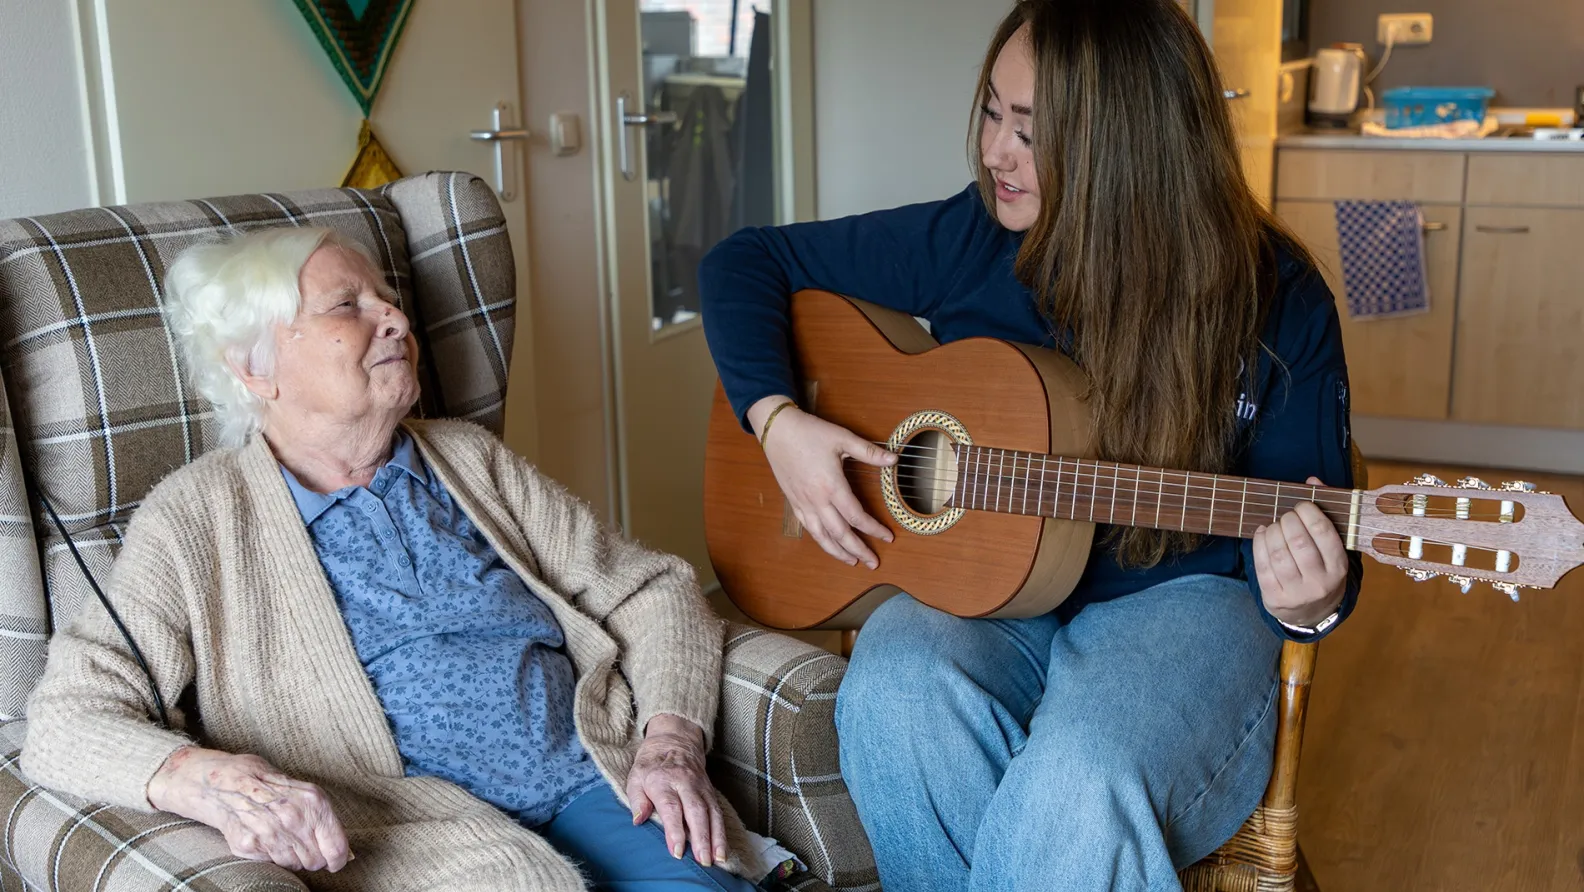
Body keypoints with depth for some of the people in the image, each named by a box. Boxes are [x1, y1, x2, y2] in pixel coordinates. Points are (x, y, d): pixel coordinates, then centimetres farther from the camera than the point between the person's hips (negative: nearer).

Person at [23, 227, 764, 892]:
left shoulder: (471, 461, 17)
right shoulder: (197, 517, 5)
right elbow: (66, 718, -3)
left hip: (594, 782, 4)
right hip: (418, 832, -3)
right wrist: (212, 779, -24)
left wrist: (673, 747, -2)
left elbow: (653, 590, 16)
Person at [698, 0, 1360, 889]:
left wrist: (1311, 604, -27)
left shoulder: (1276, 302, -9)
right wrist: (777, 419, -11)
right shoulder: (970, 240, -5)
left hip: (1176, 600, -2)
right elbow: (746, 263, 4)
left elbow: (1316, 547, -3)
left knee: (1084, 780, -35)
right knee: (895, 695, -33)